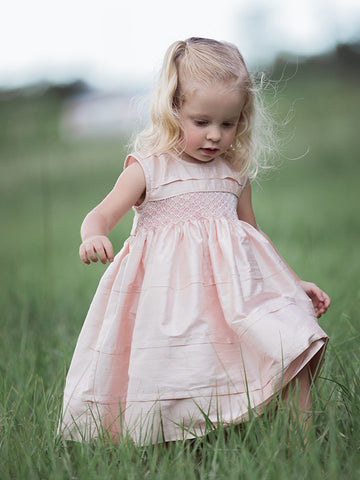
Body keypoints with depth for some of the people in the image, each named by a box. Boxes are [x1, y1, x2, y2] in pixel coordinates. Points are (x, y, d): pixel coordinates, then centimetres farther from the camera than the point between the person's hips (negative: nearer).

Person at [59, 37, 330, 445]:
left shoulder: (235, 172, 12)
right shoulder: (148, 168, 0)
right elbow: (101, 215, -6)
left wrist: (294, 282, 20)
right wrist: (93, 238, -31)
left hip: (236, 286, 4)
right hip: (171, 296, -3)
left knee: (292, 346, -13)